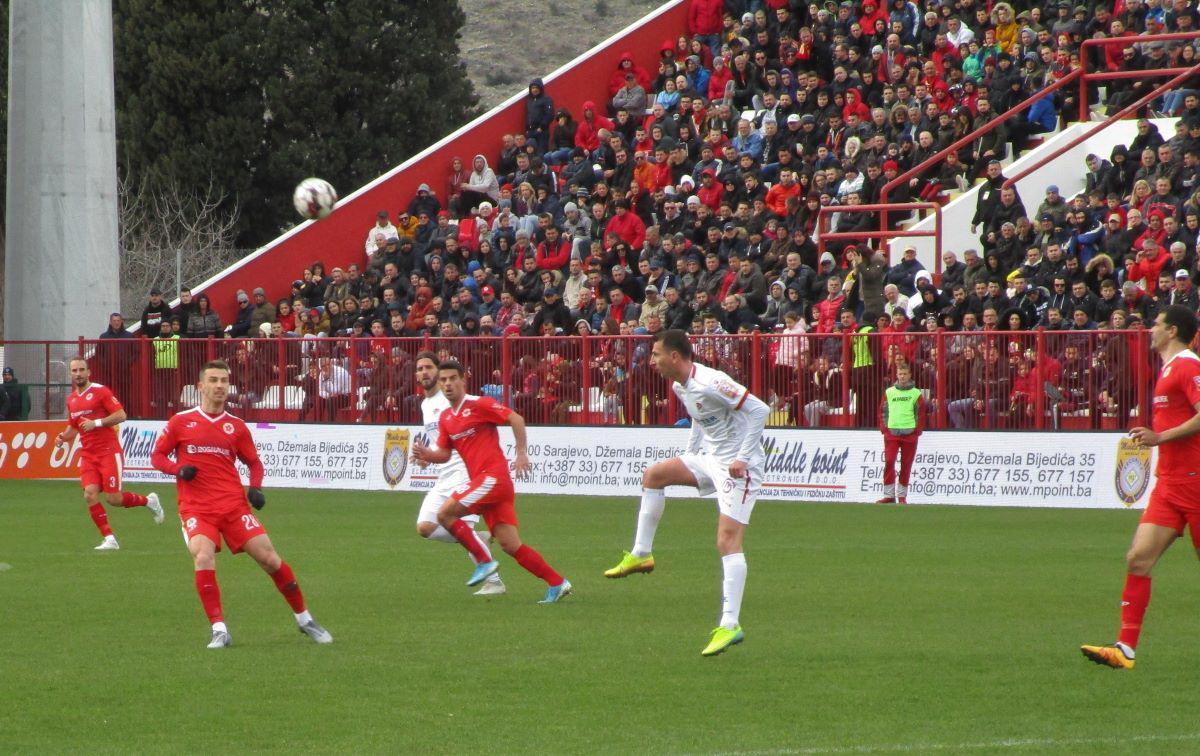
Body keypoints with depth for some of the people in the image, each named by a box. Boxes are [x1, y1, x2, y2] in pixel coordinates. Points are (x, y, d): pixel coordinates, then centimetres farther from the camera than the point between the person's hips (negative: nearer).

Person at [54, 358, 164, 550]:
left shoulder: (100, 391, -6)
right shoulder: (71, 399, 14)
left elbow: (121, 415, -13)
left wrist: (96, 423, -22)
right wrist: (63, 437, 6)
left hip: (109, 452, -6)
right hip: (88, 454, 6)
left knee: (113, 499, -8)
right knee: (90, 494, -14)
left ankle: (149, 501, 21)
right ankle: (109, 539, -9)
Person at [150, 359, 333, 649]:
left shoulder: (236, 426, 11)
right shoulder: (181, 422, 5)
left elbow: (254, 462, 20)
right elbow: (157, 456, 9)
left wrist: (255, 487, 0)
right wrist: (178, 468, -12)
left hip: (234, 504, 2)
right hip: (196, 508, -2)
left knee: (269, 557, -3)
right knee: (204, 557, -27)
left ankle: (304, 619, 15)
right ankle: (219, 630, -19)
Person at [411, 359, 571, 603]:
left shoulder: (479, 404, -5)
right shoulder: (445, 418, 18)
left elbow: (515, 419, -8)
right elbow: (444, 454, 21)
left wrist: (522, 453, -13)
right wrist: (426, 454, 0)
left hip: (493, 475, -8)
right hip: (480, 480, 8)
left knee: (445, 514, -13)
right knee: (510, 545, 2)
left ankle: (483, 561, -5)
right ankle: (557, 583, 4)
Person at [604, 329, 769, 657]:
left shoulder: (709, 384, -23)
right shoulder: (680, 387, 8)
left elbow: (759, 409, -23)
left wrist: (743, 458, -23)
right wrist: (689, 455, 15)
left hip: (738, 466, -10)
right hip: (710, 458, 10)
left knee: (727, 541, -16)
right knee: (653, 474, 9)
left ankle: (730, 626, -20)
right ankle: (641, 554, 15)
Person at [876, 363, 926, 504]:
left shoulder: (916, 393, 3)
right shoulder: (889, 392, 9)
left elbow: (921, 413, 4)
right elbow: (883, 411, 11)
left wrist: (917, 431, -4)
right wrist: (884, 428, 1)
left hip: (910, 434, -1)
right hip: (891, 433, 1)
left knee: (906, 466, 1)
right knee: (889, 463, -9)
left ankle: (902, 495, 10)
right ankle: (889, 495, -5)